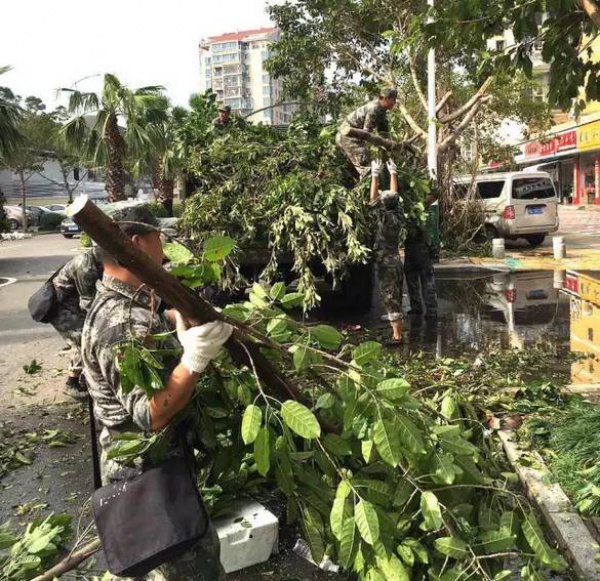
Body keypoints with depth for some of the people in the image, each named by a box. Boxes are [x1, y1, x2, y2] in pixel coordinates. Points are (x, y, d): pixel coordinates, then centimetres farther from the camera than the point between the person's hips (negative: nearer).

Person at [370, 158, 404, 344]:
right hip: (395, 261, 8)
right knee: (394, 298, 13)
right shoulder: (398, 216, 2)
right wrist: (393, 172, 16)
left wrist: (375, 174, -11)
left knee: (390, 299, -5)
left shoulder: (385, 219, -16)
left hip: (386, 264, -8)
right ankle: (397, 331, 20)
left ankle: (397, 336, -3)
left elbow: (373, 198, -14)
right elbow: (394, 195, 12)